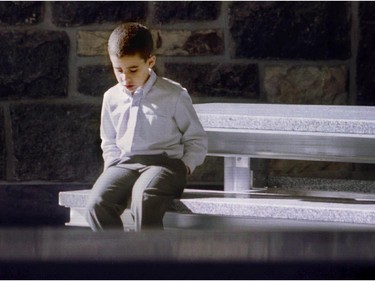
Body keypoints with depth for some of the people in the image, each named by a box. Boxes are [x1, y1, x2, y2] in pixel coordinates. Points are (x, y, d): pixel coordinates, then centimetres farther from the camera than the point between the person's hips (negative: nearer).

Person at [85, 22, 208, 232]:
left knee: (144, 200, -39)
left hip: (165, 162, -4)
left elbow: (197, 139, 8)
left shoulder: (173, 95, 1)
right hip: (124, 164, 4)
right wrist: (113, 167, 10)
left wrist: (184, 167, -6)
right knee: (97, 203, -29)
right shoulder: (112, 98, 14)